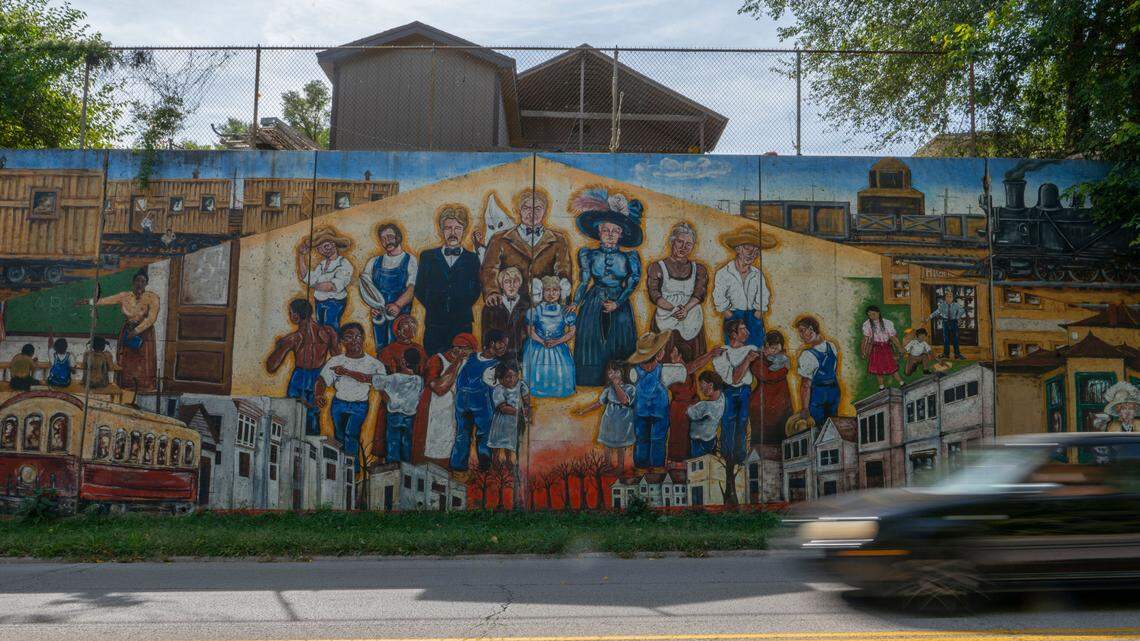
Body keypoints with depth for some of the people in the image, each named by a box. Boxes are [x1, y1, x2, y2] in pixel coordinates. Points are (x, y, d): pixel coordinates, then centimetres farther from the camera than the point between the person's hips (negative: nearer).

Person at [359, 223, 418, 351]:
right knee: (380, 350, 4)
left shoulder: (410, 261, 4)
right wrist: (372, 305, -13)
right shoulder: (373, 262, 15)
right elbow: (365, 286, 7)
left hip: (400, 312, -4)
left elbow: (412, 288, -9)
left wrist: (398, 305, -26)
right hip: (378, 313, 4)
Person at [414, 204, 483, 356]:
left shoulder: (472, 259, 10)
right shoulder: (427, 257, 12)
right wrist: (432, 308, 3)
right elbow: (419, 290, 11)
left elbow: (476, 292, 9)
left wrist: (463, 308, -1)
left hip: (462, 326, 0)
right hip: (434, 326, 1)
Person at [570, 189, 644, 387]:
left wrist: (617, 303, -13)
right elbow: (584, 282, 4)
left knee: (619, 343, 0)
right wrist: (576, 303, -5)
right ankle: (593, 383, 8)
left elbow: (631, 286, -1)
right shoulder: (589, 255, 1)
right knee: (592, 342, -1)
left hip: (619, 306, 0)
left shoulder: (629, 258, -1)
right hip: (593, 305, 0)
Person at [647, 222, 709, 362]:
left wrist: (685, 309, -19)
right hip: (665, 322, -2)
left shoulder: (699, 269, 14)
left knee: (692, 361, -1)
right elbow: (654, 294, -5)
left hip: (692, 322, 2)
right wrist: (673, 309, -21)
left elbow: (700, 293, -1)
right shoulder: (657, 267, 7)